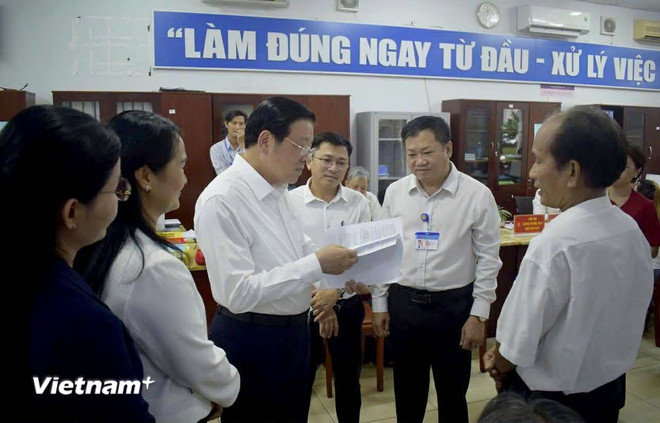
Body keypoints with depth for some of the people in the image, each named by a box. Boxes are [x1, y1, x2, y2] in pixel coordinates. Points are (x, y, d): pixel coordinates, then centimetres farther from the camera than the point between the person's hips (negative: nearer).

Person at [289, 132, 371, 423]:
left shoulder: (358, 203, -2)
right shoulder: (290, 201, -8)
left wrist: (336, 290, -20)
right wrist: (314, 296, -18)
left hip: (347, 306, 2)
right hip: (302, 306, -2)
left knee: (348, 379, 20)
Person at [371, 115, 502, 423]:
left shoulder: (477, 194, -9)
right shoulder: (395, 192, 0)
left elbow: (488, 259, -5)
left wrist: (479, 315, -6)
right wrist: (379, 304, 7)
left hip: (453, 305, -3)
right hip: (402, 302, 3)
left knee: (452, 394, 14)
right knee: (406, 391, 18)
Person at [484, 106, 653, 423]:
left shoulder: (553, 245, -31)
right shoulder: (632, 230, -7)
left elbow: (517, 346, -23)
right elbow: (604, 314, 4)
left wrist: (498, 367, -2)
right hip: (611, 385, 6)